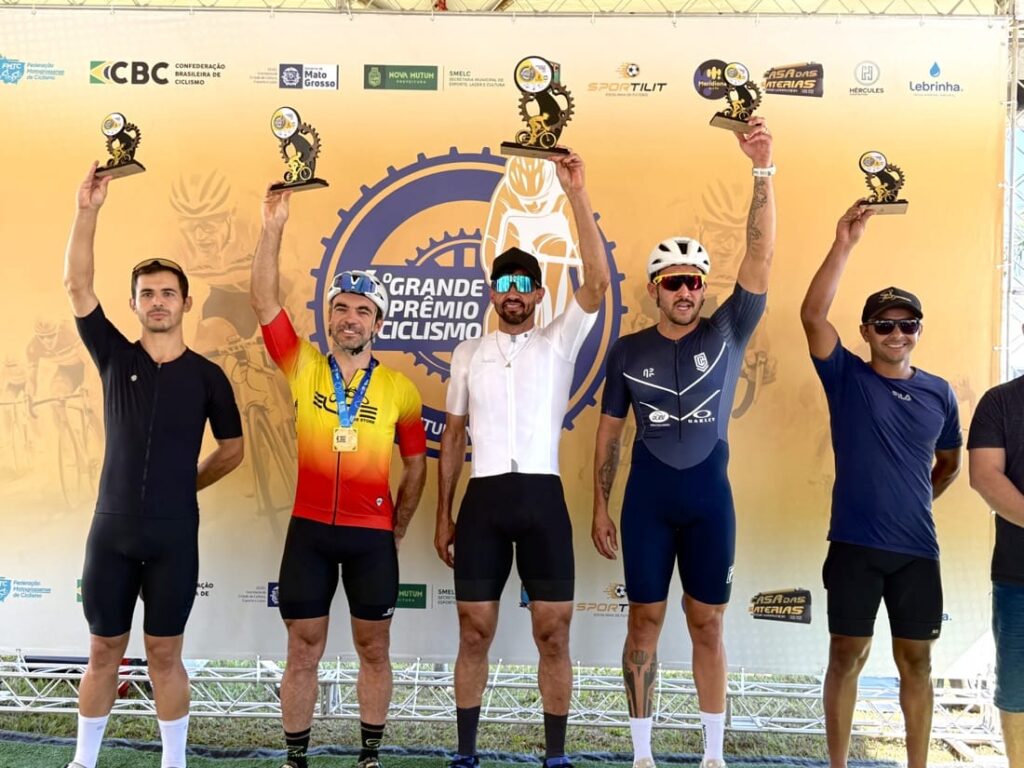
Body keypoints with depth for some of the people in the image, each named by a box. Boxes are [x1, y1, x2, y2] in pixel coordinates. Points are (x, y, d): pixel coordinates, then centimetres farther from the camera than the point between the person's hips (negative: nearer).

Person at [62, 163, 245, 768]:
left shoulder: (207, 375, -1)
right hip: (112, 531, 1)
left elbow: (233, 450, 9)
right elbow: (77, 285, -9)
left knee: (165, 656, 9)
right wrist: (89, 210, -16)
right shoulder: (116, 357, 1)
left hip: (175, 537, -1)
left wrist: (184, 484, 7)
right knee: (103, 654, 12)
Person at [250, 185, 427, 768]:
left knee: (374, 650, 12)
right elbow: (265, 303, -9)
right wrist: (274, 229, -15)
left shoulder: (400, 389, -1)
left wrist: (399, 528, 4)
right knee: (304, 651, 9)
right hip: (309, 529, 0)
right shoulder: (303, 367, 0)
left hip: (372, 534, 0)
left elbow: (416, 463, 7)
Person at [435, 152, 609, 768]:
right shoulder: (469, 353, 12)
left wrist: (577, 194, -15)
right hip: (483, 499, 2)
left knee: (553, 634, 2)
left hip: (542, 496, -1)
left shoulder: (560, 342, 5)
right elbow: (454, 438, 14)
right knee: (475, 633, 6)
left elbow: (599, 281, -10)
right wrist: (443, 515, 10)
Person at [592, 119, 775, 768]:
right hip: (646, 501, 0)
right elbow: (610, 433, 6)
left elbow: (761, 254, -14)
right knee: (645, 622, 8)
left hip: (710, 500, 0)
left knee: (708, 627, 9)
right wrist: (600, 508, 4)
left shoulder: (727, 333, -2)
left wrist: (764, 168, -23)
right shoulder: (629, 350, 0)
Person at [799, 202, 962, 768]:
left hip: (918, 549, 3)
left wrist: (916, 501, 13)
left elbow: (950, 462, 21)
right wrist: (844, 244, -23)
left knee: (916, 660, 10)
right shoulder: (847, 378, -3)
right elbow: (812, 315, -18)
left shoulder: (939, 393, 5)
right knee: (847, 655, 5)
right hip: (855, 545, -2)